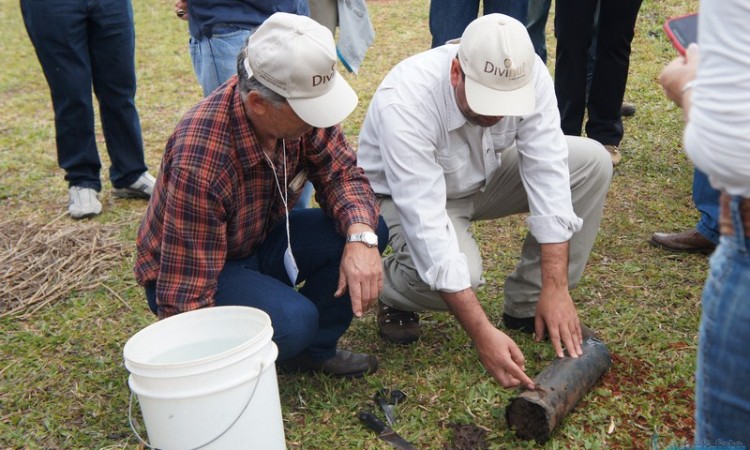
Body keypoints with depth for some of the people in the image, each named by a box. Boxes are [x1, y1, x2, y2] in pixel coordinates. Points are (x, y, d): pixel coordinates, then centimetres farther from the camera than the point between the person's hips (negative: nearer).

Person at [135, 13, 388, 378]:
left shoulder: (301, 103, -18)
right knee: (293, 321, -34)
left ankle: (313, 350, 5)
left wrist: (360, 236, -28)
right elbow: (184, 297, -31)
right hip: (186, 274, -6)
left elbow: (341, 174, -9)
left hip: (261, 242, 7)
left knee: (370, 230, -15)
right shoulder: (200, 160, -36)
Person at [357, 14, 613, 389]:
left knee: (592, 161, -14)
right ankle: (392, 291, 2)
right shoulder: (403, 103, -38)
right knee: (447, 270, -36)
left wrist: (555, 288, -30)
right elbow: (427, 227, -40)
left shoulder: (528, 73, -26)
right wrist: (483, 335, -43)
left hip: (485, 175, 5)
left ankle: (528, 305, -3)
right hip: (408, 197, -5)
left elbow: (547, 173, -25)